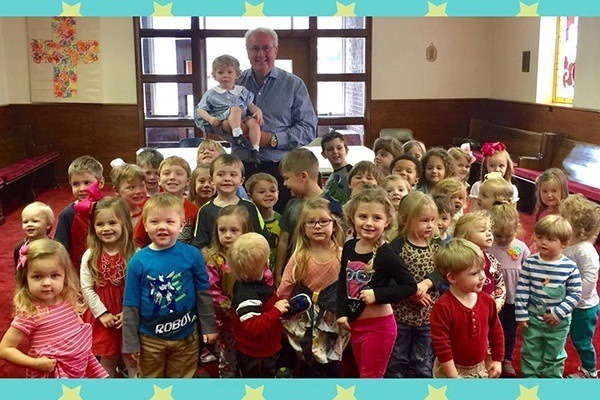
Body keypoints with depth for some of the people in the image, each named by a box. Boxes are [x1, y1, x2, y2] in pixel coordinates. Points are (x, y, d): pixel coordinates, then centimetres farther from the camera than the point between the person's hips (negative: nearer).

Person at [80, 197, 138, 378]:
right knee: (107, 360, 17)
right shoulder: (90, 256, -5)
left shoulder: (134, 254, -11)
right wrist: (102, 313, -9)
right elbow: (86, 288, -5)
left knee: (132, 360, 10)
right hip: (105, 318, 2)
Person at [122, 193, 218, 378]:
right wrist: (130, 342, -2)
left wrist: (209, 327, 2)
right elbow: (131, 305, -4)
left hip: (186, 336, 0)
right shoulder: (138, 262, -11)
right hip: (150, 338, 0)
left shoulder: (192, 255, -10)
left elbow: (203, 293, -1)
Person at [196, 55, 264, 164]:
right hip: (223, 121, -3)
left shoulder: (243, 91, 23)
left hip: (243, 120, 3)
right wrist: (210, 118, -11)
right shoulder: (211, 94, 14)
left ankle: (255, 151, -36)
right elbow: (200, 110, 10)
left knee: (253, 122, -31)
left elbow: (251, 105, 20)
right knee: (236, 109, -32)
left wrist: (258, 111, -3)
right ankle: (238, 136, -46)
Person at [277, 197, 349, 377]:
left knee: (333, 369, 15)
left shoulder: (342, 256, -7)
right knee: (309, 370, 11)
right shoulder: (299, 258, -10)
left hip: (334, 323, 1)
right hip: (306, 325, -1)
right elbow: (284, 292, -8)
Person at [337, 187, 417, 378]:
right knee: (364, 374, 22)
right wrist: (342, 313, 1)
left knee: (371, 376, 6)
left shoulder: (386, 255, -18)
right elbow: (343, 281, 9)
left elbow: (410, 286, -18)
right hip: (355, 324, 7)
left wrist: (377, 294, -24)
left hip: (378, 325, -6)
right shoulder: (349, 248, 0)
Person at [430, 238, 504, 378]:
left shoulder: (487, 300, -4)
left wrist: (497, 360, 11)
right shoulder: (443, 307, -24)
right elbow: (440, 344, -22)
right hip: (450, 370, -6)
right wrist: (454, 377, -20)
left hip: (480, 369, 6)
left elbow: (496, 331, 10)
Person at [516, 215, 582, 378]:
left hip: (559, 323, 0)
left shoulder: (570, 267, -12)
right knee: (530, 355, 15)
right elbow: (522, 290, -7)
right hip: (532, 320, 0)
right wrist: (521, 315, -8)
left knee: (554, 357, 19)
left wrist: (558, 313, -14)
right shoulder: (530, 263, -11)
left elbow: (575, 294, -8)